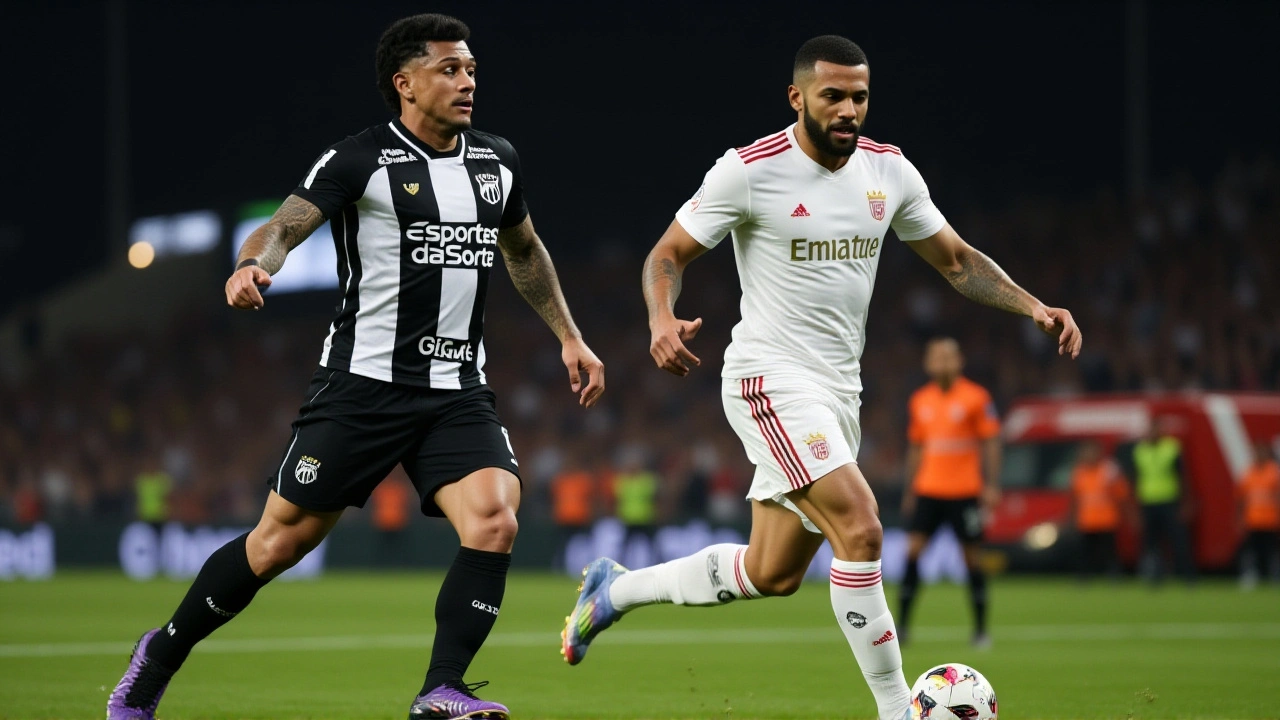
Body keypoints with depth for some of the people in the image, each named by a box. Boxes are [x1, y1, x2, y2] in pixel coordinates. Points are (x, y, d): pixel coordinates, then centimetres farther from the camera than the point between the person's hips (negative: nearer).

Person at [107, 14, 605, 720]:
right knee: (281, 540, 0)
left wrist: (569, 337, 27)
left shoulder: (497, 161, 11)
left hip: (458, 391, 5)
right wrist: (254, 264, -40)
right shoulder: (361, 159, -7)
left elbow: (524, 250, 29)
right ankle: (160, 655, 21)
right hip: (363, 383, -5)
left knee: (494, 519, -20)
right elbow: (287, 224, -18)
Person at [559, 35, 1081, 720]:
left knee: (772, 574, 13)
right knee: (860, 529, -23)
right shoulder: (749, 170, -12)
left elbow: (956, 260, 14)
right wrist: (662, 318, -26)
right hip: (771, 378, -7)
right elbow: (668, 254, -5)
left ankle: (614, 589, 34)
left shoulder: (888, 171, 5)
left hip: (837, 391, 7)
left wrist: (1034, 308, 0)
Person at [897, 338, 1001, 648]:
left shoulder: (976, 397, -4)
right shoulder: (919, 401, 8)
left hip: (965, 491, -3)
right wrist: (911, 489, 15)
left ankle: (981, 630, 10)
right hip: (928, 490, 3)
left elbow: (990, 443, -3)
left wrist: (991, 485, -10)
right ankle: (902, 624, -5)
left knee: (972, 555, 1)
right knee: (913, 549, -8)